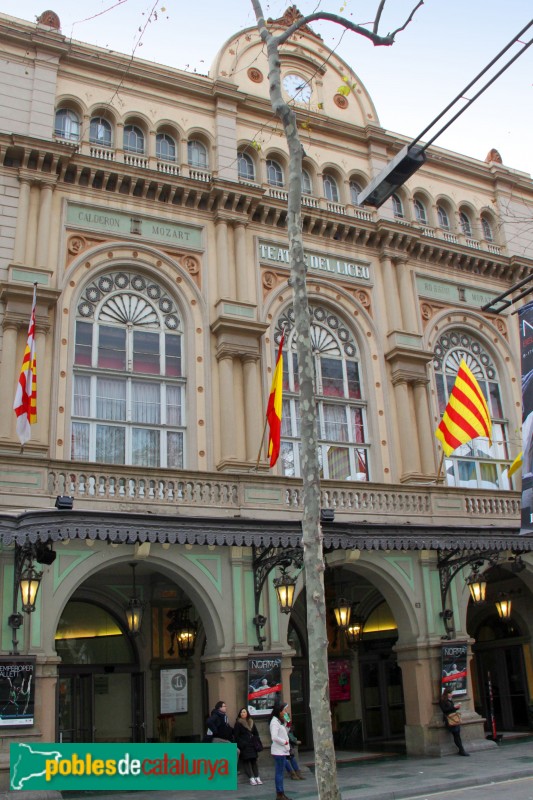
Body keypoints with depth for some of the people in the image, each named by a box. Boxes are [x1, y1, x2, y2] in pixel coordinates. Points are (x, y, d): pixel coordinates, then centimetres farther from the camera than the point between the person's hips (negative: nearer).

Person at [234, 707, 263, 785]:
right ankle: (251, 778, -9)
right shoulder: (238, 723, 0)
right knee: (246, 761, -8)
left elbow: (256, 734, 20)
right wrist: (240, 744, -14)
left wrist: (258, 743, 10)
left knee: (254, 761, 3)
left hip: (252, 745, 5)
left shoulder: (251, 722, 15)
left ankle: (257, 777, 5)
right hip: (244, 746, -5)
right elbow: (236, 736, -5)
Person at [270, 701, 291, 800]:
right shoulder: (274, 722, -15)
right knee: (279, 772, -5)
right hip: (278, 751, -9)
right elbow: (274, 737, -23)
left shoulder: (279, 721, 15)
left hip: (282, 750, 9)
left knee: (280, 772, 12)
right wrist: (284, 742, -14)